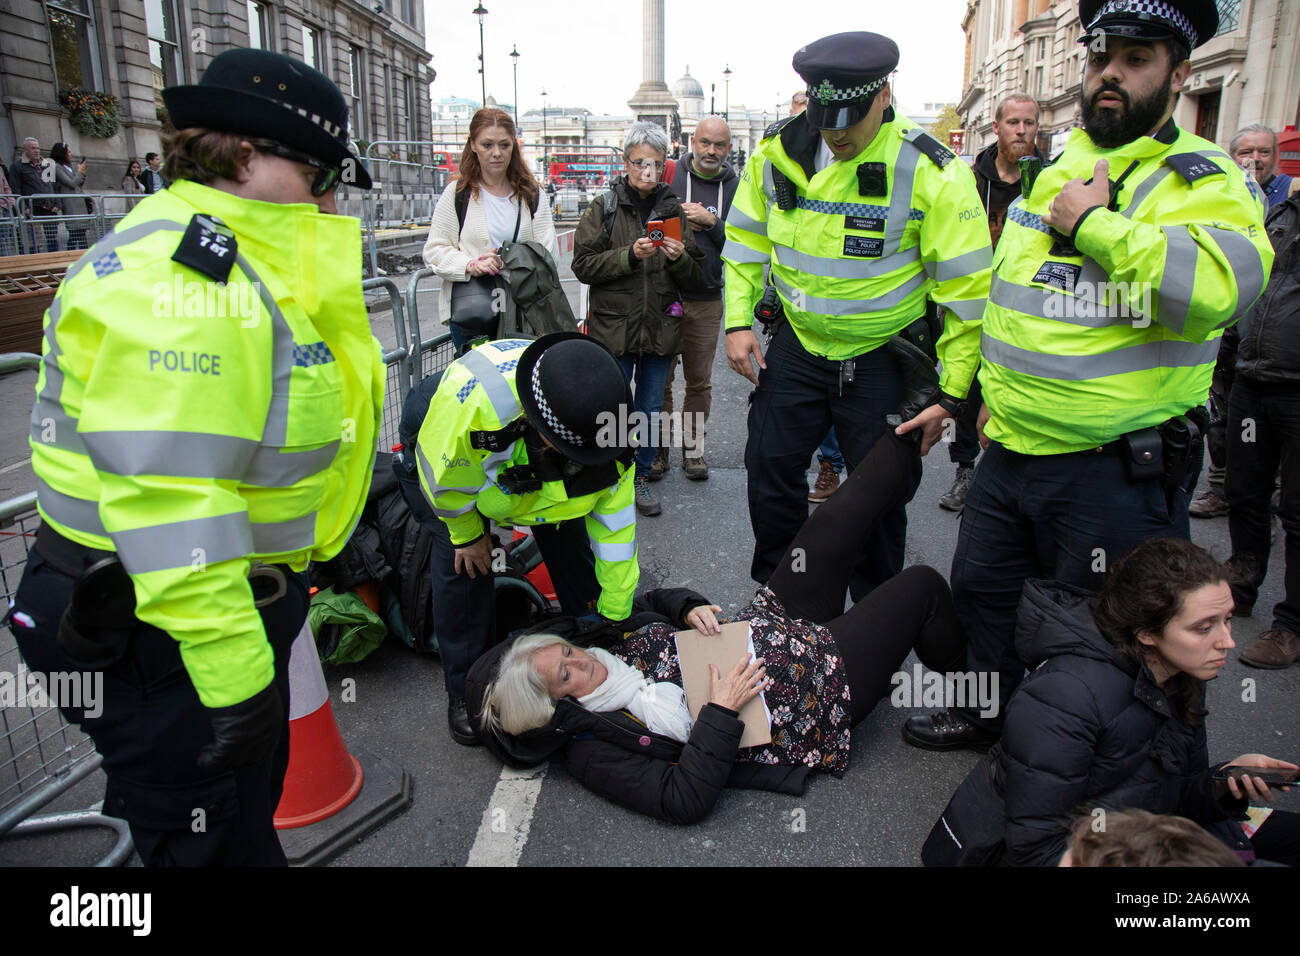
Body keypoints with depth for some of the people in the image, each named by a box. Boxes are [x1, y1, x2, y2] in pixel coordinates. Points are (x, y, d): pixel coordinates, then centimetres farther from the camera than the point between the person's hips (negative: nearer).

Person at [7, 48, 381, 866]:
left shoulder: (242, 264, 10)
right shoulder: (178, 282, -24)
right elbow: (168, 509, -30)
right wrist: (234, 678, -26)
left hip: (230, 603, 10)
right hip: (157, 636, -10)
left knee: (249, 811, 27)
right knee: (218, 841, 9)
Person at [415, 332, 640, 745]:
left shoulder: (604, 416, -34)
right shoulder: (471, 396, -49)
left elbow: (615, 524, -22)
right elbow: (444, 473, -26)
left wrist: (615, 616, -13)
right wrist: (467, 533, -10)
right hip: (450, 447, -3)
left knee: (571, 542, -3)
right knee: (461, 562, -11)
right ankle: (465, 689, 9)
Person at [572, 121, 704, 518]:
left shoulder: (673, 209, 7)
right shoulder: (604, 207, 0)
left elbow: (695, 277, 7)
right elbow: (583, 265, -7)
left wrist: (680, 258, -14)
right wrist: (629, 255, -18)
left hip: (660, 328, 3)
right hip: (614, 326, -2)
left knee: (651, 408, 11)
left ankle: (642, 476, 25)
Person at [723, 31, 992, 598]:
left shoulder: (930, 172, -18)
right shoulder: (779, 150, -5)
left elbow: (965, 290, -14)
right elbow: (747, 239, 9)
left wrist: (949, 391, -15)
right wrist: (738, 321, 1)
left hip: (882, 357, -3)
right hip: (797, 345, 4)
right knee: (770, 468, 12)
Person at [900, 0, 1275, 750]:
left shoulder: (1204, 181, -9)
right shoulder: (1053, 175, 12)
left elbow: (1219, 287, -31)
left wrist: (1093, 223, -22)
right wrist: (953, 391, 20)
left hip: (1119, 468, -7)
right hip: (1010, 451, 7)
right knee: (981, 587, 20)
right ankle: (989, 713, 43)